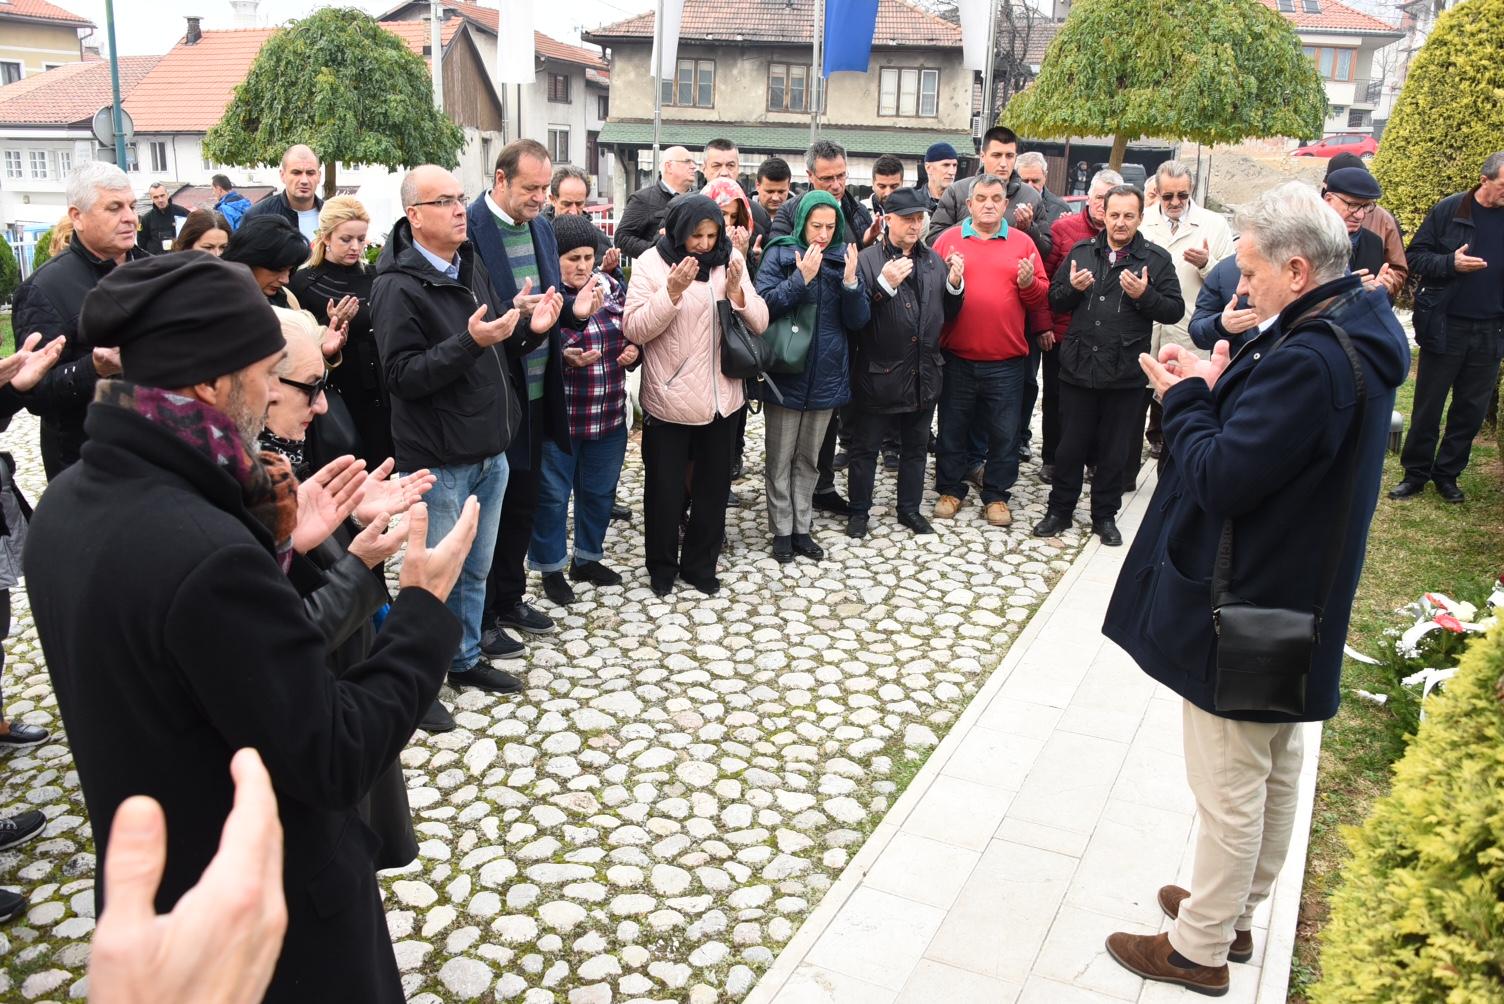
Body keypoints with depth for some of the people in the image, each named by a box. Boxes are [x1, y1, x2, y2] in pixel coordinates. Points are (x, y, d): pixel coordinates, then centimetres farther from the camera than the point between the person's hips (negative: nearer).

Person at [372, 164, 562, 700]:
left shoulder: (471, 263, 8)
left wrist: (529, 327, -4)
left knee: (475, 569, 19)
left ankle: (465, 659, 36)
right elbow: (402, 375, -22)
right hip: (440, 460, -7)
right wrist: (470, 342, -30)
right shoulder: (396, 286, -16)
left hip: (489, 450, 7)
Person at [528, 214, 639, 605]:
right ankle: (551, 568, 25)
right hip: (557, 417, -6)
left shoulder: (612, 286, 5)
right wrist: (565, 357, -31)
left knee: (600, 491, 18)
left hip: (609, 415, 6)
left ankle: (587, 558, 37)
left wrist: (633, 350, -3)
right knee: (553, 495, 7)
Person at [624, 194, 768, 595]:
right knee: (665, 489, 10)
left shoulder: (729, 259, 0)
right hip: (668, 401, -3)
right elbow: (634, 329, -15)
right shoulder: (651, 262, -9)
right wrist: (672, 293, -27)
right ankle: (661, 566, 30)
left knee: (714, 486, 15)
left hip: (720, 398, 4)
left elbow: (759, 324, -2)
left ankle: (699, 563, 33)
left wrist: (736, 292, -20)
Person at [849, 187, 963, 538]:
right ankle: (859, 511, 23)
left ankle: (910, 509, 32)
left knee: (915, 447, 17)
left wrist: (954, 285, -6)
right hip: (879, 373, -5)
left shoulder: (934, 261, 7)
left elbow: (947, 314, 12)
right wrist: (885, 284, -29)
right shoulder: (867, 260, -10)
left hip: (924, 373, 5)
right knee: (865, 448, 8)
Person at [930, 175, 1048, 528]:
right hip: (957, 357, 0)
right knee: (952, 428, 10)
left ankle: (996, 495, 21)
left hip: (1006, 361, 0)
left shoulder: (1022, 242, 6)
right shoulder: (948, 240, 4)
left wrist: (1028, 283, -15)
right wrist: (948, 282, -19)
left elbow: (1041, 298, 6)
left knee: (1004, 432, 7)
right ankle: (950, 489, 26)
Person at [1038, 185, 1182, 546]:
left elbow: (1175, 311, -3)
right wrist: (1073, 287, -10)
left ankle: (1105, 516, 24)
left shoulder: (1156, 259, 0)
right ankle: (1059, 511, 24)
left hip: (1125, 376, -1)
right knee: (1070, 447, 10)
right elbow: (1055, 300, 10)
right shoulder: (1081, 251, 7)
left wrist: (1144, 295, -18)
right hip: (1078, 367, 2)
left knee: (1115, 452, 10)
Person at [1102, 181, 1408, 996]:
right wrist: (1214, 389, -2)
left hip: (1242, 612, -10)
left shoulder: (1311, 362, -28)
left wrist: (1184, 398, -13)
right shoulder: (1355, 334, 5)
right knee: (1275, 771, 22)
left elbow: (1220, 478, -29)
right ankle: (1236, 912, 41)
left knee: (1229, 789, 6)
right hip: (1291, 602, 10)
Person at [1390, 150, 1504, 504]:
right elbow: (1415, 256, -4)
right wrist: (1451, 263, -20)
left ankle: (1447, 474, 23)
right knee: (1428, 405, 5)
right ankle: (1415, 473, 17)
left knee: (1472, 409, 10)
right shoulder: (1450, 210, -5)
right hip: (1445, 327, -3)